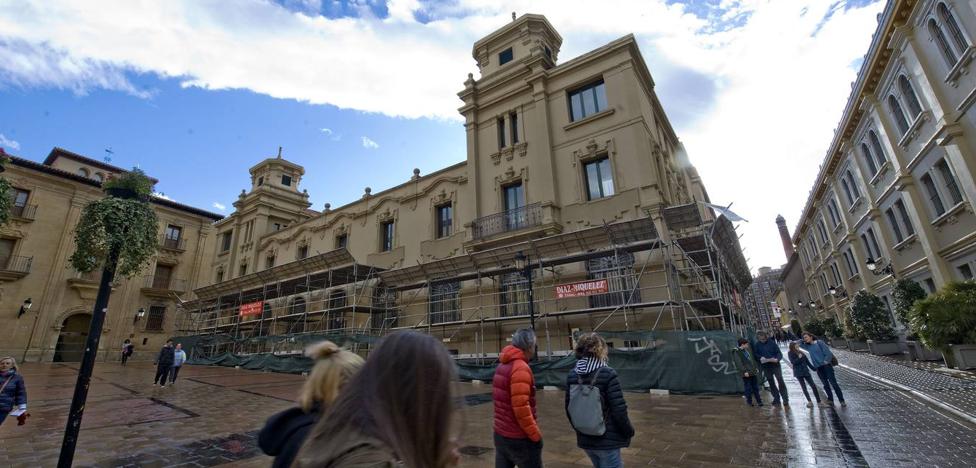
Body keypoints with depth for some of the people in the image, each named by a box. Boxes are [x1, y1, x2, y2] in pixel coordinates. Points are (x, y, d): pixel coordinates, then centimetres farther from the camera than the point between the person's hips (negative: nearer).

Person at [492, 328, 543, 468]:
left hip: (500, 434, 8)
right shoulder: (521, 368, -20)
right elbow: (521, 408, -25)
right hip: (520, 438, -8)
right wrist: (536, 435, -15)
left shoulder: (501, 366, 7)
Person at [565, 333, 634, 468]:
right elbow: (619, 409, -17)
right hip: (608, 439, -6)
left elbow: (568, 409, 5)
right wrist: (628, 430, 0)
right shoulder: (607, 374, -18)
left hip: (584, 439, 6)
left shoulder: (572, 375, -2)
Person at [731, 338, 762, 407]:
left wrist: (756, 368, 18)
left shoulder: (747, 350, 12)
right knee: (748, 388, 1)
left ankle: (759, 401, 26)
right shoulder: (736, 352, -13)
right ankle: (749, 402, 13)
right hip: (746, 374, -7)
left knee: (755, 387, 15)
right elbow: (738, 364, -18)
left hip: (754, 372, 7)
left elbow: (753, 359, 22)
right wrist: (744, 371, -22)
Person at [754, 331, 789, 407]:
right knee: (771, 383, 11)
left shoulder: (772, 343, -8)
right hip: (766, 367, 3)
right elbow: (756, 354, 9)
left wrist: (777, 359, -27)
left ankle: (785, 400, 0)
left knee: (780, 381, -8)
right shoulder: (758, 345, 0)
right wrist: (760, 358, -12)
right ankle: (776, 398, 23)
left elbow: (779, 353, -9)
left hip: (775, 365, -3)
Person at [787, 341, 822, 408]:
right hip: (798, 372, -5)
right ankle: (809, 402, 5)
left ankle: (819, 401, 11)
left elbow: (807, 361, 17)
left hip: (806, 371, 5)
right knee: (804, 387, 0)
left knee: (813, 386, 2)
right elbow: (793, 362, -14)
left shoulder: (801, 352, 10)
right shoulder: (790, 353, -4)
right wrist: (799, 358, -25)